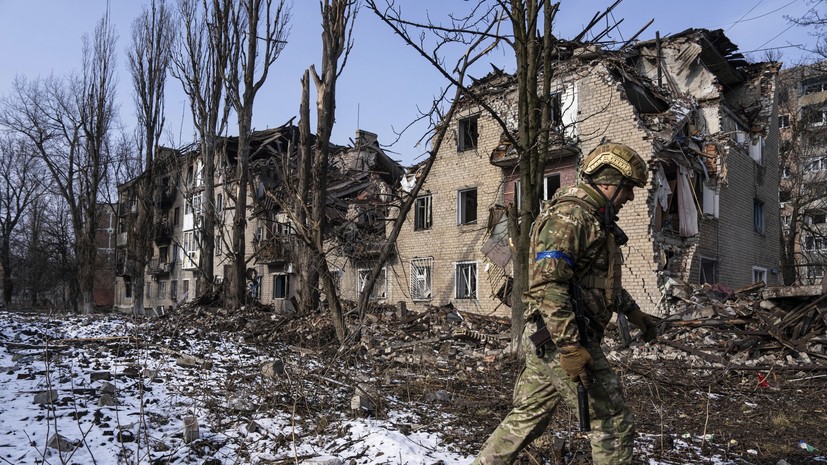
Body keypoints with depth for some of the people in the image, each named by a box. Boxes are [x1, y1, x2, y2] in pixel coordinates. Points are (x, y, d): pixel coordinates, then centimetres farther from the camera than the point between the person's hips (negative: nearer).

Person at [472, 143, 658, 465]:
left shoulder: (595, 220, 19)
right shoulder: (569, 214, -15)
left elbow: (602, 280, 33)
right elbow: (547, 284, -24)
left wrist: (633, 312, 30)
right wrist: (571, 347, -26)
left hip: (545, 342, 10)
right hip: (560, 341, -10)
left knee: (526, 418, 16)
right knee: (614, 423, 1)